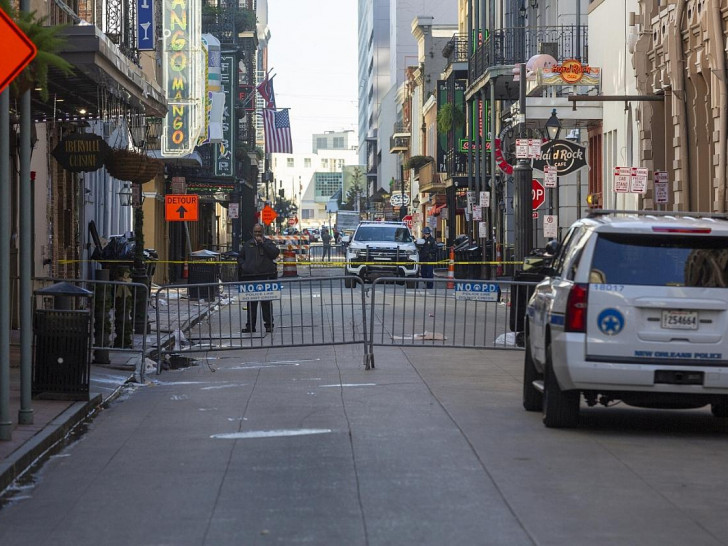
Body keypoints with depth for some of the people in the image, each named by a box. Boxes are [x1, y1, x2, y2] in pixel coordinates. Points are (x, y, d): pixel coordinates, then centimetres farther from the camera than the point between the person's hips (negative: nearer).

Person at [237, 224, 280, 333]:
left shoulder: (268, 242, 7)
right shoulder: (248, 244, 16)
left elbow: (275, 252, -10)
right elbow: (240, 257, 25)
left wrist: (263, 243, -11)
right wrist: (243, 265, 4)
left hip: (265, 276, -3)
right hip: (250, 277, 3)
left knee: (266, 302, -1)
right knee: (251, 303, 5)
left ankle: (269, 324, 4)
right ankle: (250, 326, 9)